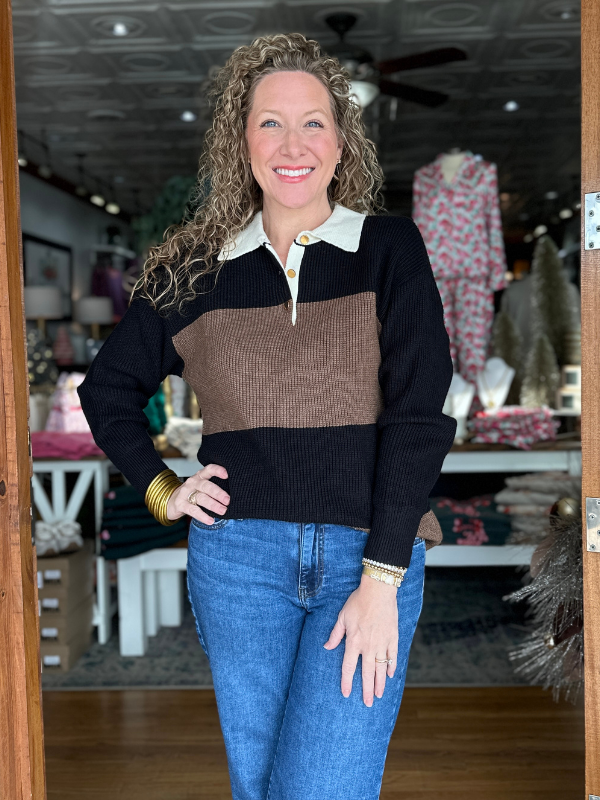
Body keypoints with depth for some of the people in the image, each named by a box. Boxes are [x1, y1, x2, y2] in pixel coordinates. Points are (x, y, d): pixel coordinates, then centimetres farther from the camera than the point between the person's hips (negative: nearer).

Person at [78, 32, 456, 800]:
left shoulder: (388, 249, 0)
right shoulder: (198, 270, 6)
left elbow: (417, 418, -6)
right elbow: (107, 386, 19)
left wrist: (381, 578, -12)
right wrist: (160, 490, 7)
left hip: (370, 553, -2)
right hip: (238, 555, 2)